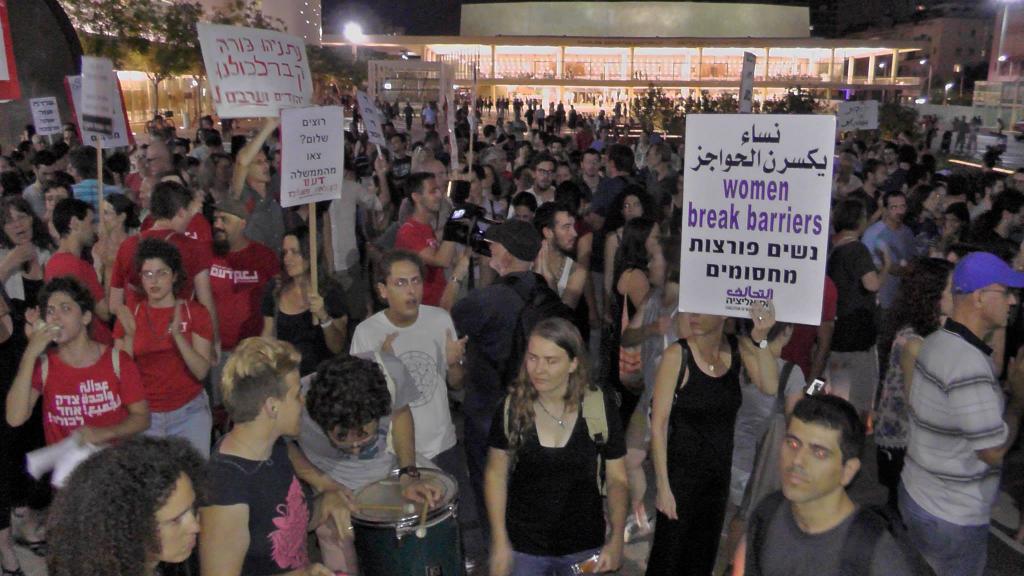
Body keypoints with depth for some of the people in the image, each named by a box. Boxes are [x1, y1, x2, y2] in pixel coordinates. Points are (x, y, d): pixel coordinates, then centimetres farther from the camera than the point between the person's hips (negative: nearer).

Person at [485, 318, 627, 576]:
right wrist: (500, 542, -6)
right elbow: (496, 475, -3)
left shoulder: (599, 407, -13)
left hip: (585, 548, 0)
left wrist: (616, 540, -12)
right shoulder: (511, 408, -12)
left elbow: (616, 479, -4)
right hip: (523, 548, 0)